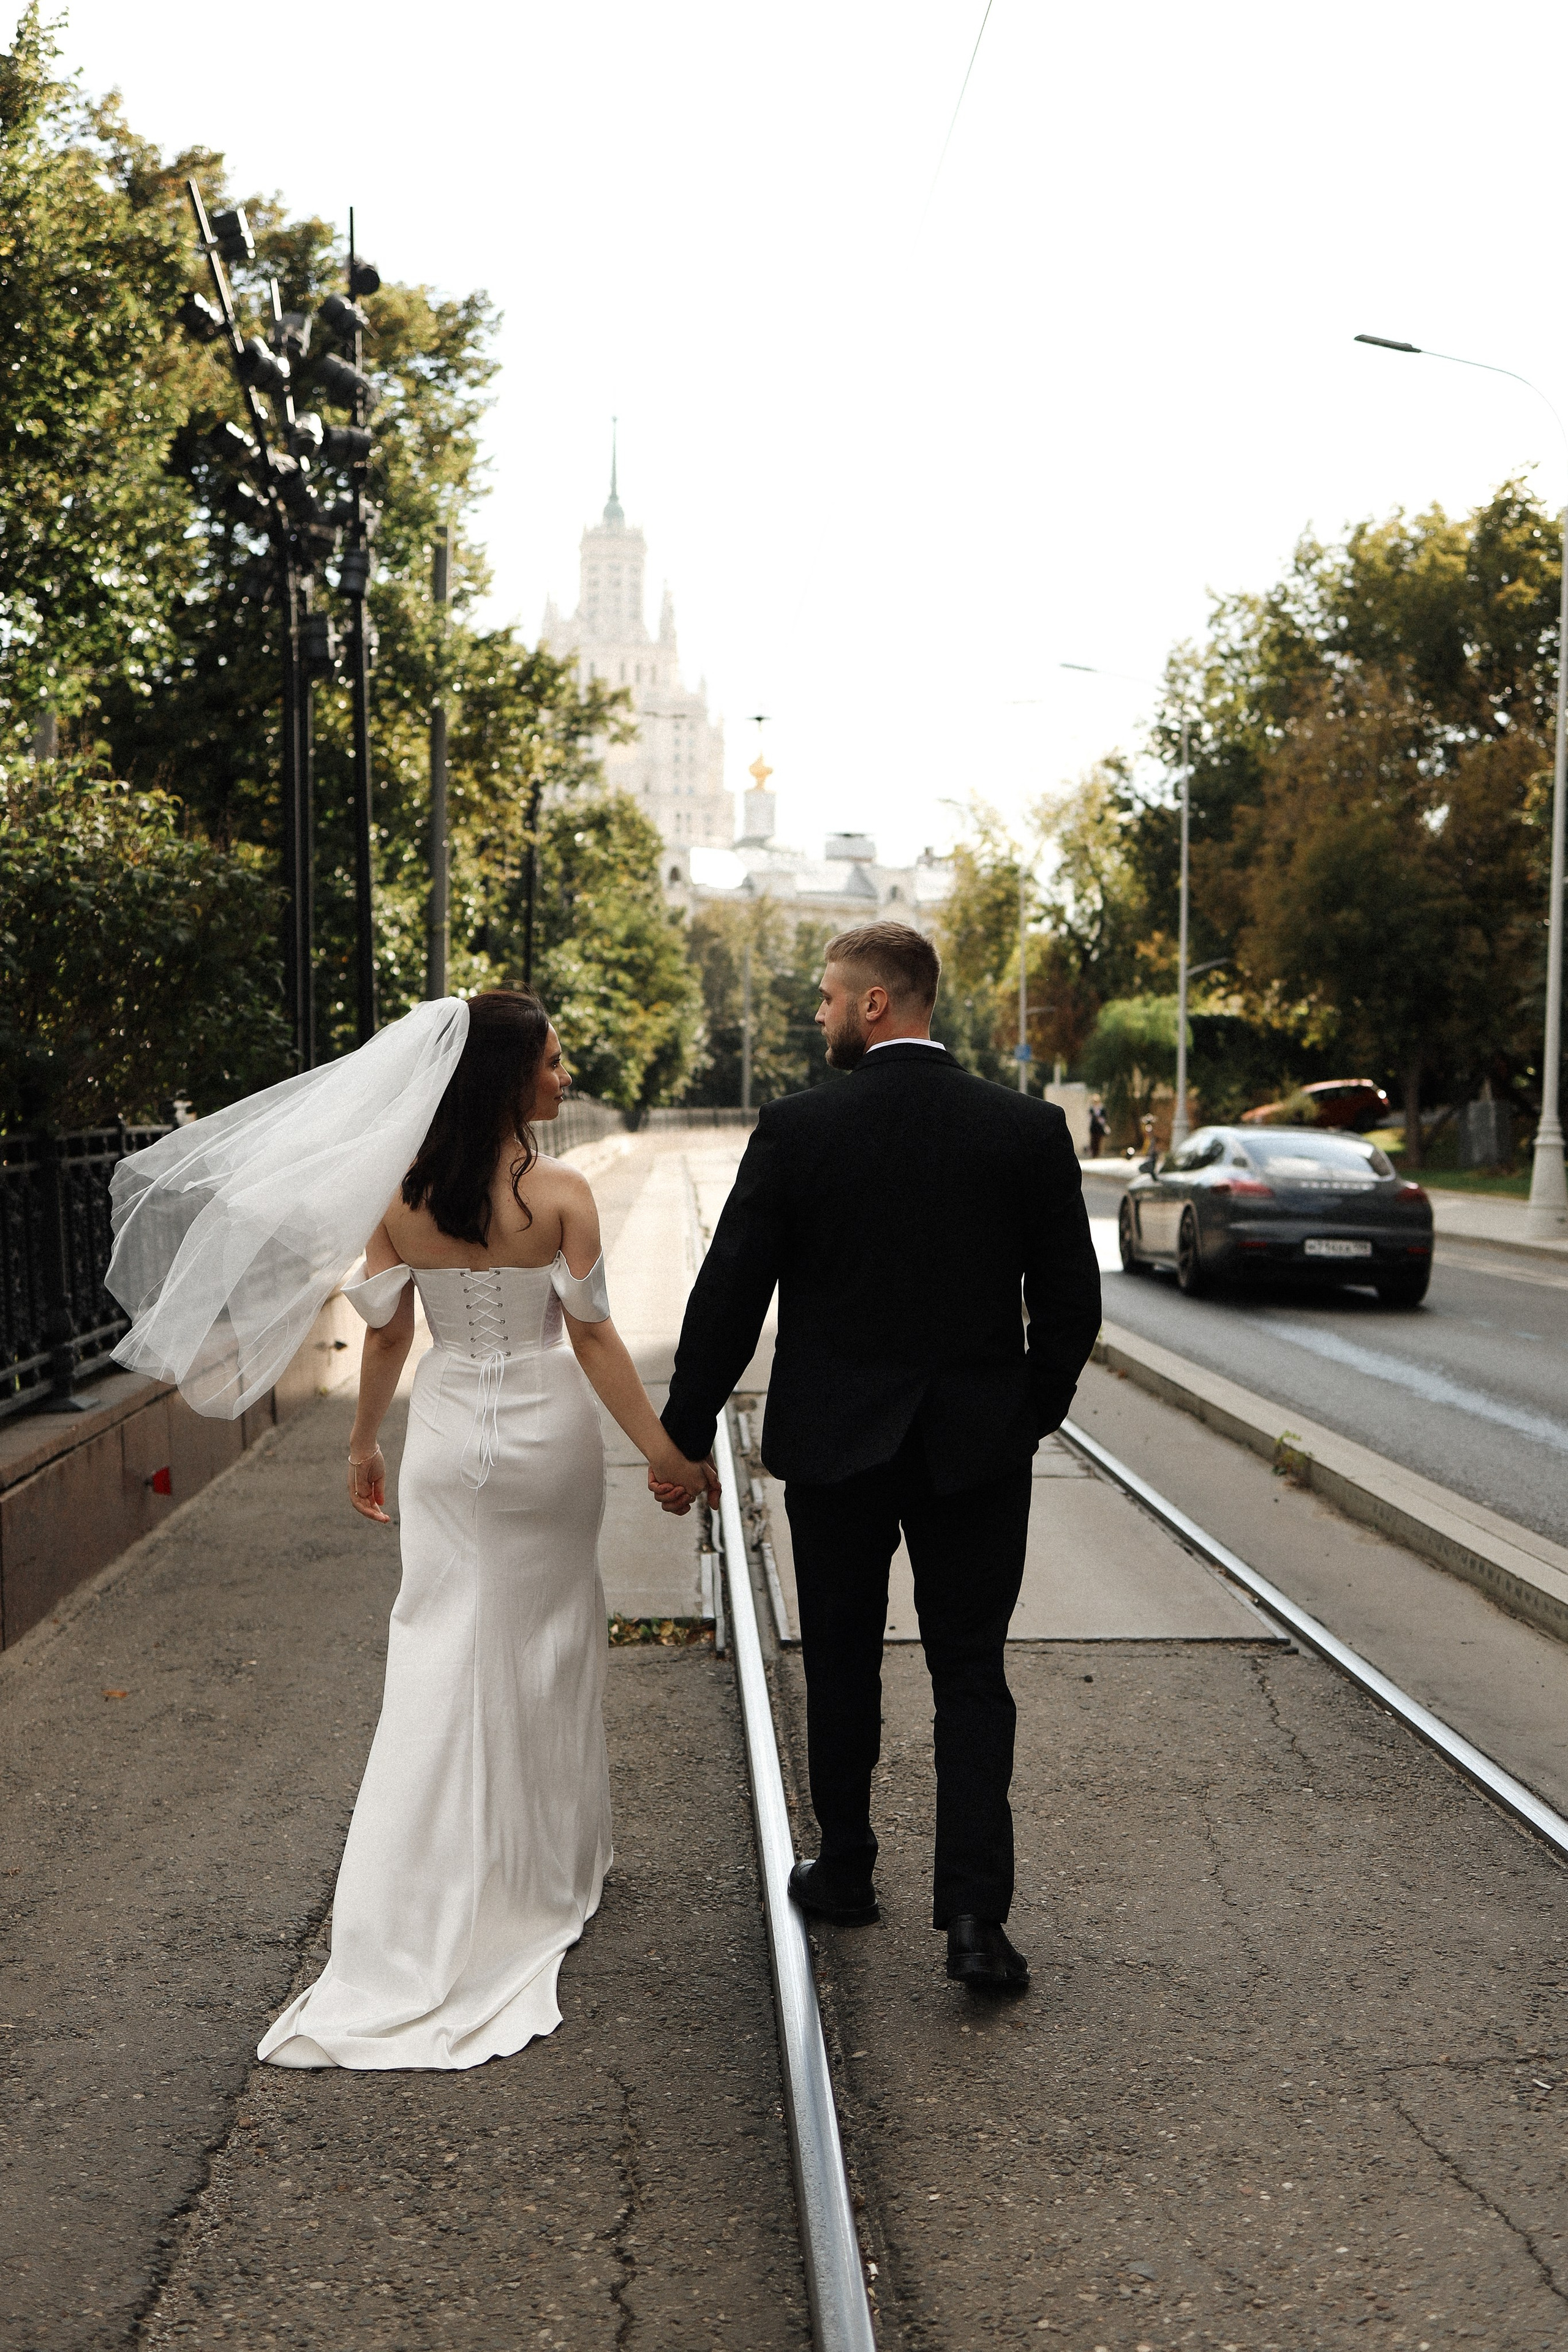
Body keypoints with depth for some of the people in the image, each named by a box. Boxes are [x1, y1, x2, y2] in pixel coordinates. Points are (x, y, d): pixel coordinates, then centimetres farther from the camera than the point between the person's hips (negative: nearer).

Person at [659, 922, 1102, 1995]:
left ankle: (845, 1870, 31)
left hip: (833, 1444, -1)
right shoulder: (1030, 1129, -5)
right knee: (973, 1677, 8)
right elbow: (1072, 1301, -1)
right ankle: (976, 1916, 2)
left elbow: (729, 1296, -8)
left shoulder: (796, 1130, -10)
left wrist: (685, 1433, 3)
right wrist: (1032, 1413, 14)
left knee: (843, 1666, 16)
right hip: (978, 1450, 1)